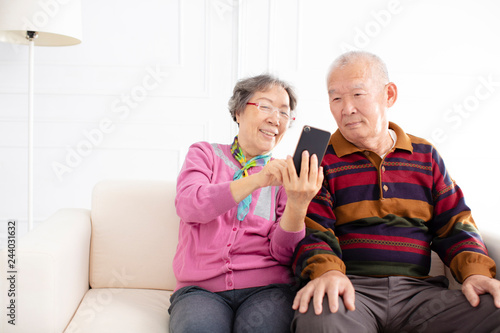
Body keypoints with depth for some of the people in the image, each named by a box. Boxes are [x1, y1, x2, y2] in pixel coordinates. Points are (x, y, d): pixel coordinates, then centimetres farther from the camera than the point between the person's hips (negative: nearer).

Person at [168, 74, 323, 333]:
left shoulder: (285, 176, 13)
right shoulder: (204, 154, 12)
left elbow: (283, 253, 1)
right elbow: (188, 205, -10)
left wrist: (297, 206, -19)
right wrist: (255, 180, -23)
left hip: (265, 287, 1)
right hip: (200, 288, 0)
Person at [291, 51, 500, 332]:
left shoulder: (425, 156, 16)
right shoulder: (321, 160, 5)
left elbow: (454, 224, 15)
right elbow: (313, 230, -3)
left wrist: (476, 271, -5)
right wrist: (327, 271, -25)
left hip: (418, 289, 4)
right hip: (349, 288, -4)